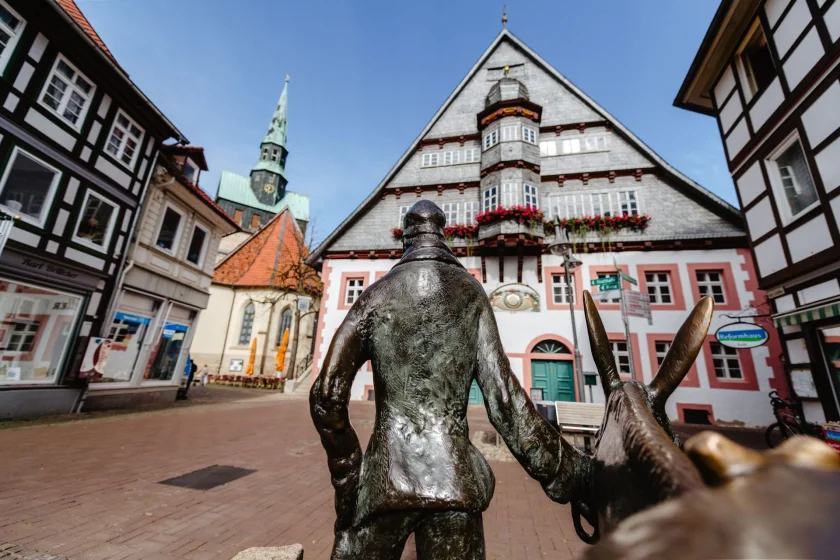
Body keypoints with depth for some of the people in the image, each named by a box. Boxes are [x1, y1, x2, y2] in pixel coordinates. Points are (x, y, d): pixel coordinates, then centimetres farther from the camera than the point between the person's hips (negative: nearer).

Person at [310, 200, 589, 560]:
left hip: (386, 475, 0)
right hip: (454, 477, 1)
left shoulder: (376, 295, -1)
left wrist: (347, 473, 9)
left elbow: (327, 394, -4)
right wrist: (567, 470, 6)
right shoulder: (471, 292, 0)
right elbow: (504, 396, -5)